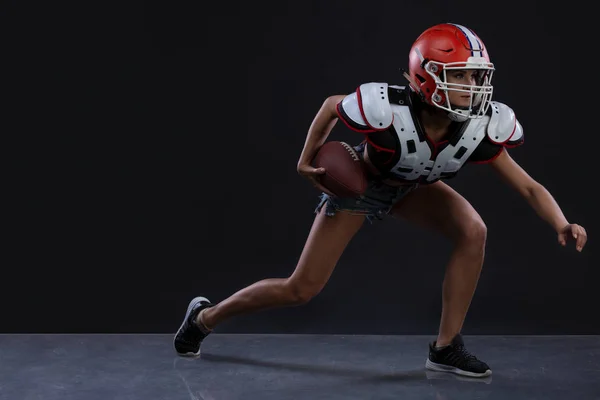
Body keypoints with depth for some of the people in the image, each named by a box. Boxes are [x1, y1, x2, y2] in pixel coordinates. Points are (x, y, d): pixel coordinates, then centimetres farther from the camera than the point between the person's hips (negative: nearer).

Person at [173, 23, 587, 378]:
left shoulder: (480, 129, -28)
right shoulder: (388, 111, -39)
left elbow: (530, 187, -22)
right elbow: (331, 105, -18)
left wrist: (563, 225, -38)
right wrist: (307, 159, -8)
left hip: (413, 186, 4)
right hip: (361, 181, -4)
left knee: (473, 232, -22)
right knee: (301, 289, -5)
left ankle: (447, 347, -8)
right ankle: (206, 316, 20)